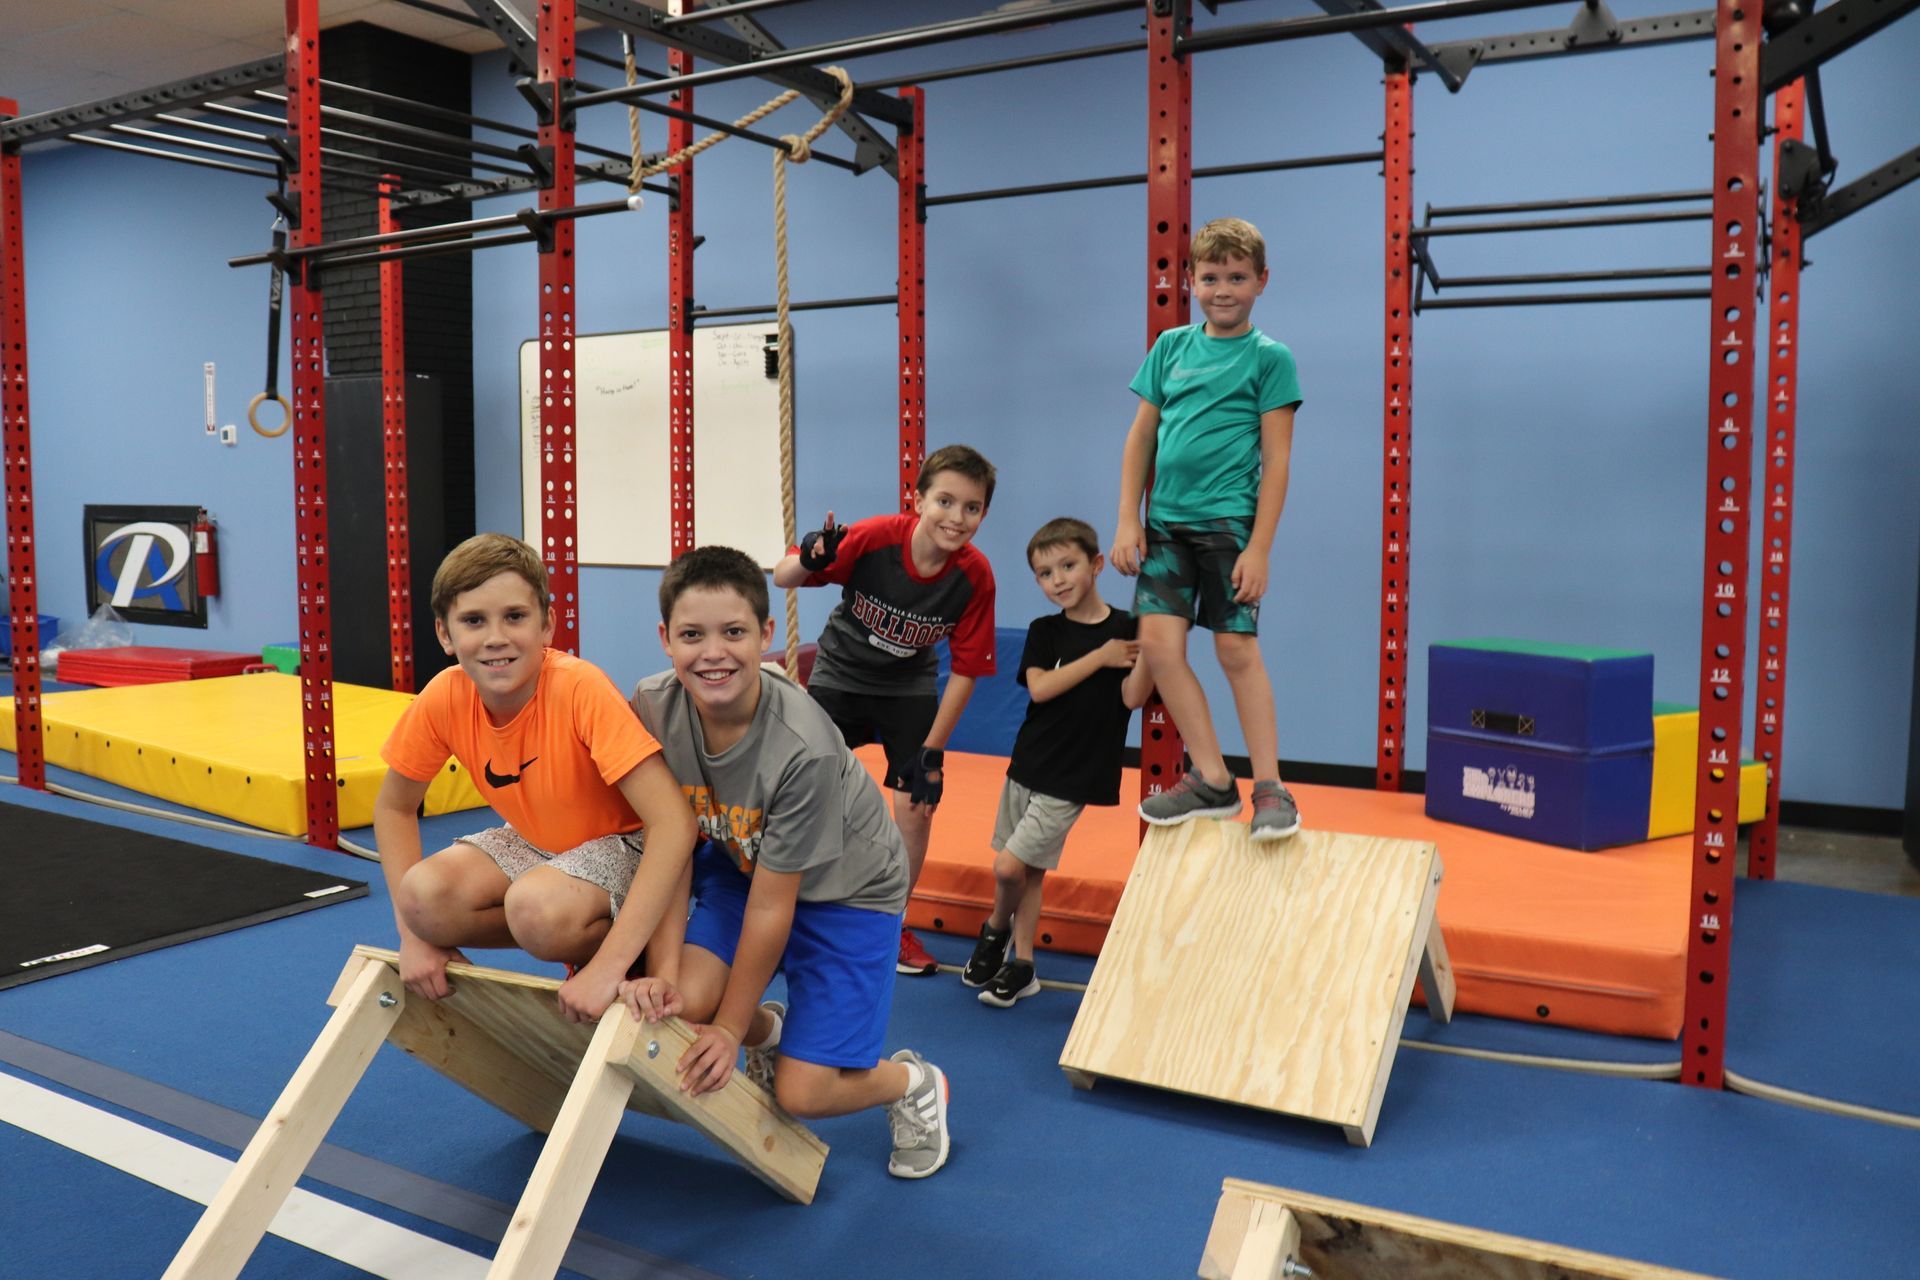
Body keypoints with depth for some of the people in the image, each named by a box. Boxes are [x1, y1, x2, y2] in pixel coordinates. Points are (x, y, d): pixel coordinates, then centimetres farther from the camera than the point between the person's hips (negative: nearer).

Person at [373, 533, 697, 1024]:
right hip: (534, 842, 6)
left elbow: (674, 824, -36)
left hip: (621, 846, -5)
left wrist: (610, 964, -40)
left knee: (538, 910, -35)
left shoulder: (582, 688, -31)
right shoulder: (443, 698, -16)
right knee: (425, 896, -22)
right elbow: (394, 807, 1)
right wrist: (413, 935, -11)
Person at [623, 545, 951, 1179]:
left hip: (844, 887, -5)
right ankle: (769, 1030, 17)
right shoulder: (653, 707, -22)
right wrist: (662, 972, -21)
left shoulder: (804, 748, -35)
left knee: (802, 1092, -10)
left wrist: (730, 1028, -16)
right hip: (740, 860, 5)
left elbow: (771, 906, -25)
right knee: (684, 1003, -19)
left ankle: (916, 1083, 23)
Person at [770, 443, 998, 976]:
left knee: (917, 803, -6)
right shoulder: (873, 538, -29)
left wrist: (932, 751, -14)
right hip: (839, 677, -1)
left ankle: (893, 925, 16)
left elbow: (966, 670, -15)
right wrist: (809, 562, -43)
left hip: (907, 689, 1)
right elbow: (781, 578, -19)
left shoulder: (975, 576, -24)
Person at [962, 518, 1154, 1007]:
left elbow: (1133, 697, -16)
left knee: (1009, 866, -7)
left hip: (1074, 777, -4)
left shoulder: (1126, 629, -6)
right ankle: (1021, 965, 27)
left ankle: (997, 928, 22)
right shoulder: (1044, 632, 3)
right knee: (1029, 870, 12)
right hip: (1027, 764, 4)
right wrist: (1099, 657, -15)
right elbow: (1039, 688, -12)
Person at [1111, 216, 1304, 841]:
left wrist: (1259, 547, -10)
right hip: (1166, 522, 4)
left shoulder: (1270, 358, 0)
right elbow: (1140, 439, 12)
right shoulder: (1171, 346, 11)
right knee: (1158, 642, -4)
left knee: (1238, 650, -3)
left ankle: (1270, 787, 8)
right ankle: (1212, 780, 7)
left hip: (1229, 522, -4)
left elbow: (1276, 460, -4)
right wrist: (1128, 521, 4)